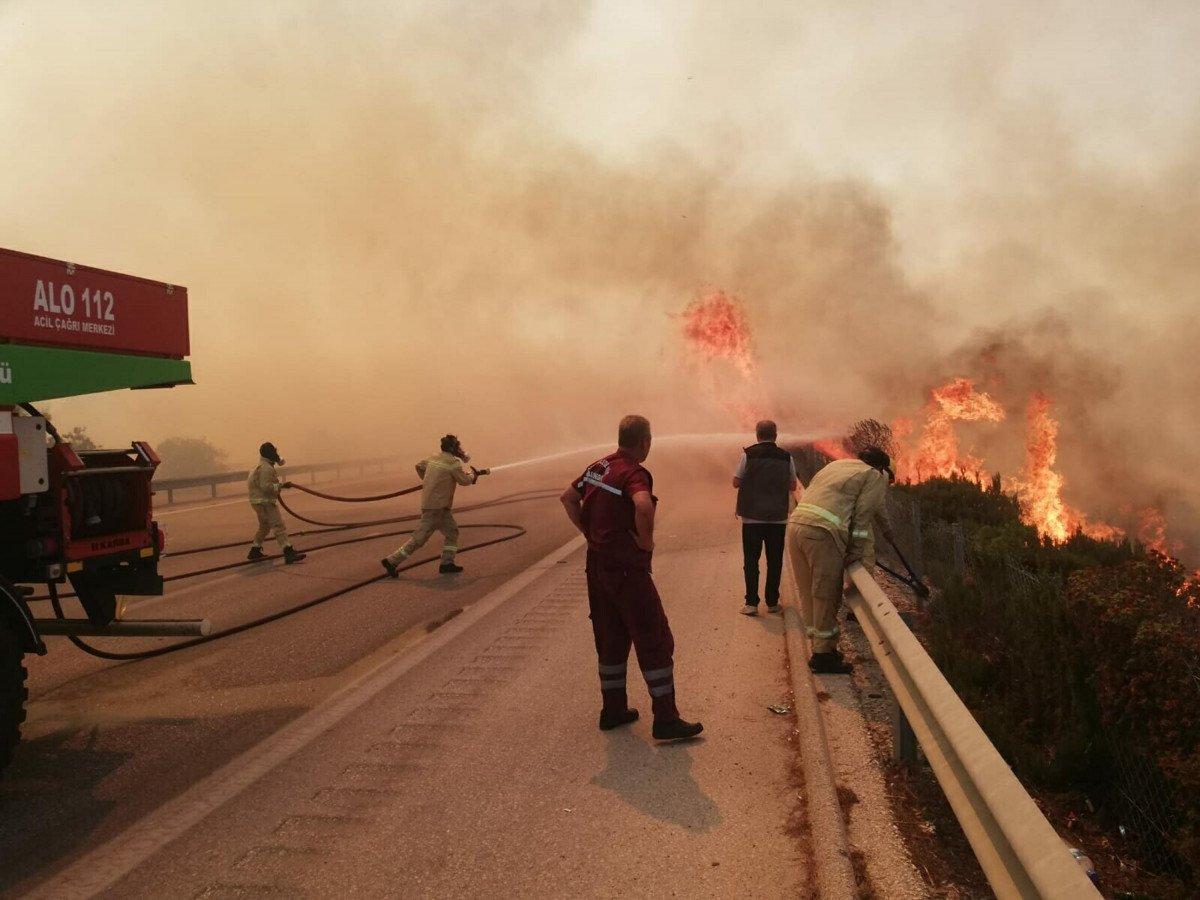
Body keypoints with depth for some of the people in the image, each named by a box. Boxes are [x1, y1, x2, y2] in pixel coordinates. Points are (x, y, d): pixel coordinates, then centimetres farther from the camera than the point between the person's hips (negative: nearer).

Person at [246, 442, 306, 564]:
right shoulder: (266, 468, -17)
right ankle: (289, 552, -22)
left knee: (264, 527, 24)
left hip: (259, 502, 11)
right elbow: (266, 486, -25)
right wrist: (282, 485, -23)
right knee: (279, 526, -15)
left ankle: (255, 552, 33)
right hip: (265, 502, -11)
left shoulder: (261, 467, 18)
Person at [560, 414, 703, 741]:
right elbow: (643, 506, -37)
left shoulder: (598, 467, 8)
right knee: (655, 640, 0)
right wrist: (646, 541, -20)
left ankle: (613, 709, 27)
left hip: (597, 564, 8)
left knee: (610, 639, 18)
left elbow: (568, 497, 20)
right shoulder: (634, 473, -17)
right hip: (627, 568, -8)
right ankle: (666, 720, 4)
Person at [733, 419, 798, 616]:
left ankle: (751, 603, 2)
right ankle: (772, 602, 15)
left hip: (752, 517, -2)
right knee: (775, 561, 11)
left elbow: (736, 482, -1)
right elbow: (793, 486, 10)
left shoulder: (748, 454, -6)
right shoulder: (786, 458, 0)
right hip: (778, 517, 2)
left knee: (751, 561, 5)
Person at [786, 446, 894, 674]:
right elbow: (862, 516, -1)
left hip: (795, 524, 8)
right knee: (826, 595, 2)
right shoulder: (876, 477, 8)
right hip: (823, 533, -8)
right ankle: (823, 655, 9)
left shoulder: (838, 464, 29)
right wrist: (862, 554, 4)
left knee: (809, 593, 15)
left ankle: (820, 645, 27)